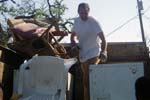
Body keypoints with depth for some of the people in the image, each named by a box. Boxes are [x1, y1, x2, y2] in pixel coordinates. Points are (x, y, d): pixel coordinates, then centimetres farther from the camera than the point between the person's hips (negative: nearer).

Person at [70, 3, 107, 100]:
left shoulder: (94, 22, -15)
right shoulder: (77, 21, 3)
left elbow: (103, 39, -21)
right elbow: (73, 35, 18)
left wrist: (103, 52, -39)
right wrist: (73, 42, -4)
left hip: (93, 54, -6)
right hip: (83, 55, 7)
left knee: (89, 80, -18)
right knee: (86, 81, 17)